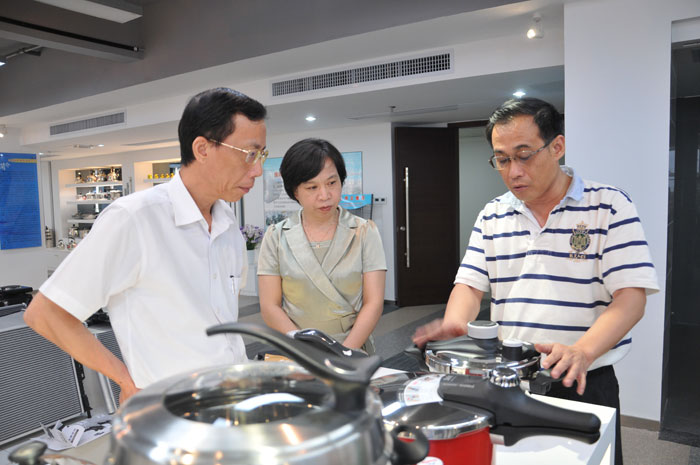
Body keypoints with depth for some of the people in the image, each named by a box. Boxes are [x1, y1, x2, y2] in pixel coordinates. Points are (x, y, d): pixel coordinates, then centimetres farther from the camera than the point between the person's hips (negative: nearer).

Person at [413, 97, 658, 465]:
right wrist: (454, 324, -18)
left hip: (585, 384, -3)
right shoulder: (492, 216, 5)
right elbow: (470, 283, 3)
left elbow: (630, 297, -14)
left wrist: (581, 352, -29)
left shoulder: (610, 207, -7)